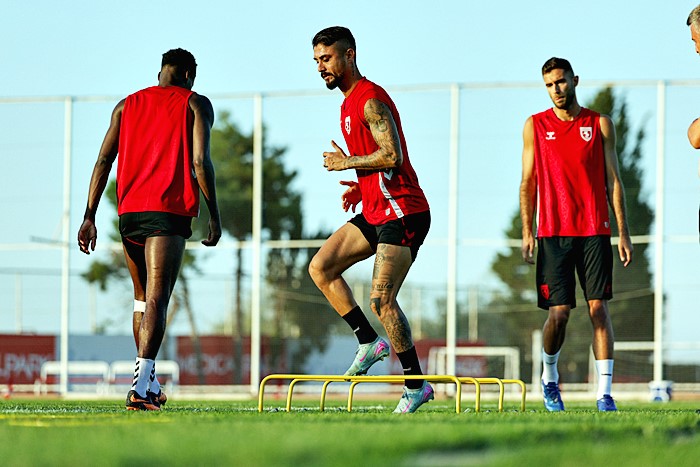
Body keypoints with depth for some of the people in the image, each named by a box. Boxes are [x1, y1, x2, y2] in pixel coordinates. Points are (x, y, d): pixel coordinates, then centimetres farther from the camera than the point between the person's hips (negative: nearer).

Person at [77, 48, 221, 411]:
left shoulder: (127, 105, 18)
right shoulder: (195, 104, 6)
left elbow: (104, 160, 10)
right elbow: (200, 161, -5)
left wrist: (89, 216, 8)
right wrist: (214, 215, 0)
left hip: (129, 210, 4)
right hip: (169, 211, -4)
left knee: (142, 296, 20)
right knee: (157, 298, -12)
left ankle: (148, 382, 22)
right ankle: (141, 384, -28)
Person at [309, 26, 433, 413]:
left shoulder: (371, 100, -13)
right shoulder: (349, 103, 18)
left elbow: (393, 155, -24)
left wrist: (346, 163, -12)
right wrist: (361, 187, 12)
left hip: (402, 213, -10)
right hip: (376, 211, 10)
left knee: (381, 300, -14)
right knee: (321, 267, 2)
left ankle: (416, 385, -6)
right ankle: (369, 342, 6)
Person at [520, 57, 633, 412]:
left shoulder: (601, 124, 8)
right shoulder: (535, 126, 8)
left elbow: (613, 180, 8)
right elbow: (528, 183, 10)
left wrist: (623, 231, 2)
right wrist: (527, 232, 1)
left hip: (594, 231, 0)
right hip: (553, 232, 0)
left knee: (598, 308, -8)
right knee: (559, 313, -5)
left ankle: (604, 393, -8)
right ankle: (549, 378, 21)